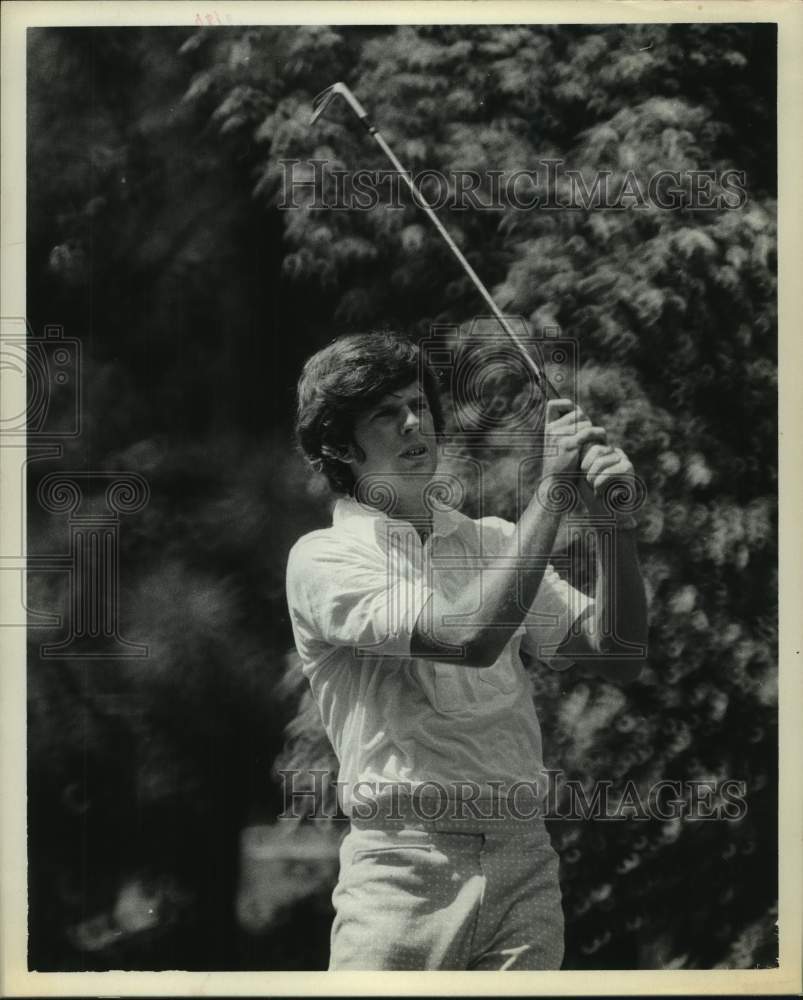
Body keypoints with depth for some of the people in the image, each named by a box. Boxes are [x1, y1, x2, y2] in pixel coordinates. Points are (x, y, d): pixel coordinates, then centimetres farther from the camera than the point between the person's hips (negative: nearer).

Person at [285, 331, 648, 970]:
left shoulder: (496, 542, 14)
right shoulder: (322, 559, -3)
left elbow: (617, 657, 7)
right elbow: (471, 635, -18)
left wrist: (616, 524, -7)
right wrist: (550, 484, -14)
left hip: (524, 865, 4)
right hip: (403, 870, -4)